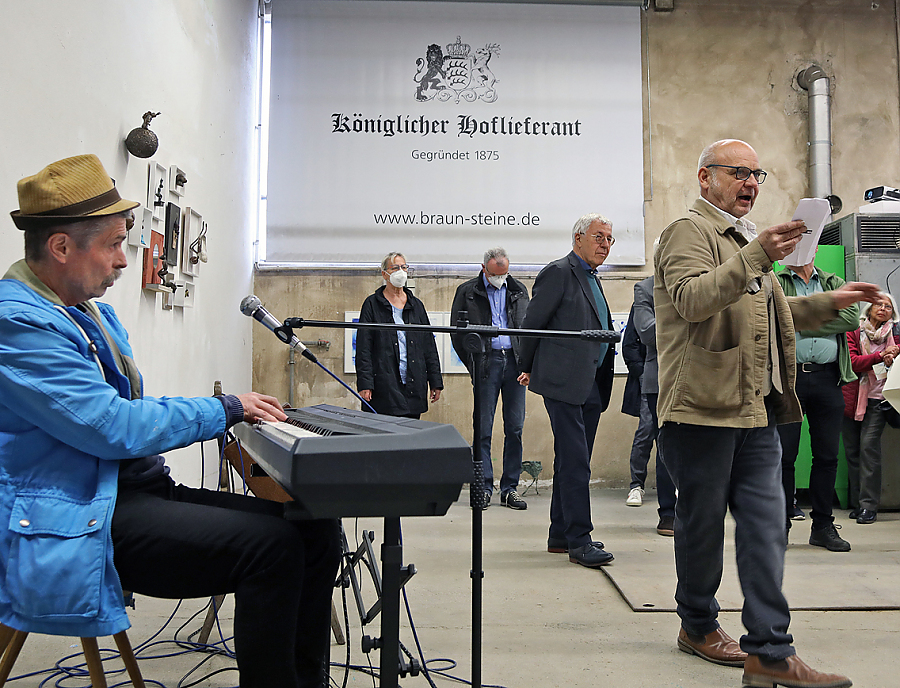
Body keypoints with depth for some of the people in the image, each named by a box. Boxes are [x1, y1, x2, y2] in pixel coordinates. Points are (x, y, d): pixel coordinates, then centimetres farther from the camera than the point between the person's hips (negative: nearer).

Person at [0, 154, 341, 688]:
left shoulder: (95, 311, 17)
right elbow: (112, 427, -22)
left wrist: (238, 411, 7)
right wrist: (225, 410, -11)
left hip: (140, 489, 10)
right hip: (78, 526, -9)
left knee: (316, 527, -5)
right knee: (271, 543, -27)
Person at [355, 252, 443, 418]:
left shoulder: (416, 305, 15)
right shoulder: (372, 304, 3)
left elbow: (429, 347, 14)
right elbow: (363, 348, -3)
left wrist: (436, 382, 9)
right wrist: (364, 383, -12)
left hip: (414, 385, 4)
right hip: (385, 385, -4)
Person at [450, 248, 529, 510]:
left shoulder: (519, 290, 13)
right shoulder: (467, 292, 4)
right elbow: (456, 332, 5)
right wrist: (472, 365, 1)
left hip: (515, 362, 3)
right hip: (487, 362, -3)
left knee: (515, 427, 3)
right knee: (483, 429, -2)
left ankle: (510, 489, 10)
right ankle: (484, 488, 6)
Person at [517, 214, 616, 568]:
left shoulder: (591, 278, 20)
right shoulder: (558, 273, -7)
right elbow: (532, 323, -7)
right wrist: (530, 368, 4)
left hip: (590, 385, 9)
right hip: (564, 381, -9)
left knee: (572, 460, 12)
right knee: (574, 461, -9)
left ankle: (561, 535, 20)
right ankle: (578, 541, -4)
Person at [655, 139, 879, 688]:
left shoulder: (747, 239, 25)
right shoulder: (689, 232, -5)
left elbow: (769, 316, 34)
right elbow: (691, 300, -24)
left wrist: (829, 303, 21)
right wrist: (757, 256, -32)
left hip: (757, 412, 8)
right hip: (703, 407, -8)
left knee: (766, 527, 2)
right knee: (703, 523, 5)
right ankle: (699, 626, 24)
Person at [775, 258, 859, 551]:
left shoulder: (835, 283, 16)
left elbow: (852, 318, -2)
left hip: (827, 377, 2)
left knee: (827, 455, 5)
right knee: (783, 453, -1)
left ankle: (823, 525, 16)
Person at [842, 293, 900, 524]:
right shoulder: (853, 333, 7)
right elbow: (852, 362, -7)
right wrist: (880, 356, -19)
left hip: (878, 400, -1)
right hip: (852, 399, 1)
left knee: (869, 446, -14)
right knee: (852, 451, 4)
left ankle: (869, 506, -11)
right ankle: (857, 504, 14)